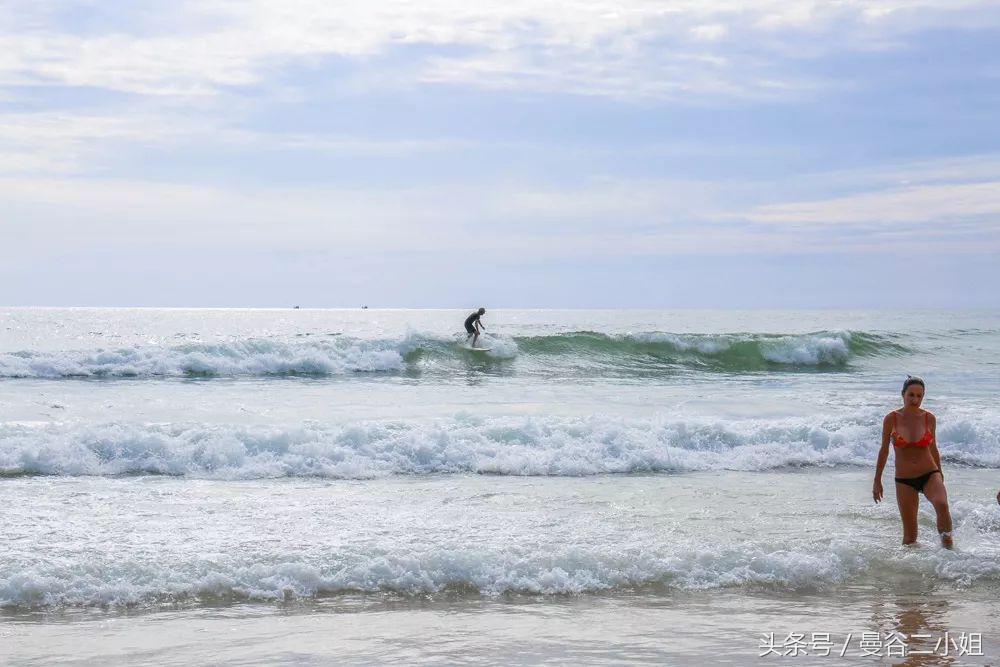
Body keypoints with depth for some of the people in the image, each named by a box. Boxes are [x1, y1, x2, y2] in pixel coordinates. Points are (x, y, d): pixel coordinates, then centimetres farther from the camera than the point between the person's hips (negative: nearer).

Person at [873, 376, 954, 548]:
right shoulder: (891, 419, -4)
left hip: (929, 475, 0)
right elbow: (884, 450, 5)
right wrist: (877, 481, 8)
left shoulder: (929, 419, 0)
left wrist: (940, 475, 21)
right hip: (904, 481, 0)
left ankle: (948, 549, -19)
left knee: (942, 505, -31)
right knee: (910, 533, -1)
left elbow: (933, 449, 13)